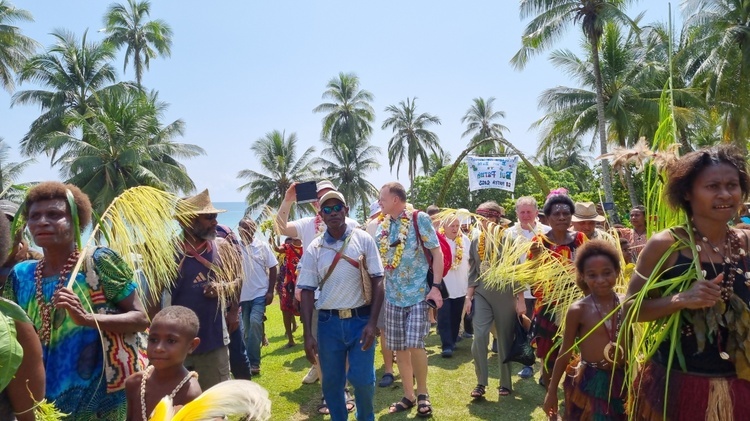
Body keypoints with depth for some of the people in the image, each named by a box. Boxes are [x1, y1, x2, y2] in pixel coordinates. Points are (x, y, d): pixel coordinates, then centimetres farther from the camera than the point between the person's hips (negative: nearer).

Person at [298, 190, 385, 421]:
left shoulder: (363, 240, -3)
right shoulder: (314, 249, 1)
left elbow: (377, 281, -3)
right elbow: (307, 291, 2)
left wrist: (372, 322, -10)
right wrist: (308, 334, -3)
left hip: (360, 319, -1)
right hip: (328, 322, 2)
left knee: (362, 379, 0)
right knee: (331, 382, 10)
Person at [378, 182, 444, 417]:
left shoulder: (419, 219, -7)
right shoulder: (382, 226, 8)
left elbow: (437, 253, -7)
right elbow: (377, 258, 17)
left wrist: (436, 286, -14)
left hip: (419, 294, -5)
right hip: (392, 297, 5)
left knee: (414, 345, -12)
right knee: (399, 348, 8)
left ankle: (422, 393, 11)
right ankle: (408, 395, 24)